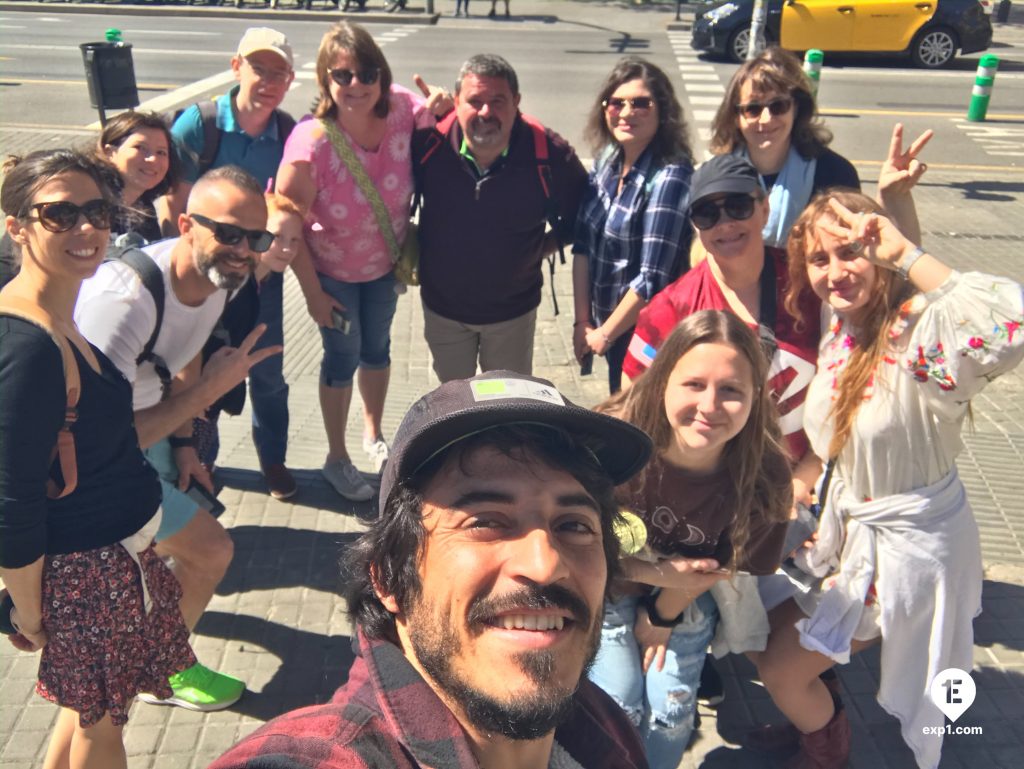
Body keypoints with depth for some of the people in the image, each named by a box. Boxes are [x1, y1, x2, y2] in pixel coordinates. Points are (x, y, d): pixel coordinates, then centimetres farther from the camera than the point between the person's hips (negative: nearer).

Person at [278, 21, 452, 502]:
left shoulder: (401, 110, -23)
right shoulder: (310, 145, -32)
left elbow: (441, 107, 0)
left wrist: (443, 106, -24)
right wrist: (313, 292, -16)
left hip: (385, 263, 4)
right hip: (334, 272, -4)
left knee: (377, 348, 22)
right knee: (343, 358, 10)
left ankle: (373, 436, 49)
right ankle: (337, 459, 34)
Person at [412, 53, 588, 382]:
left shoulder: (548, 153, -22)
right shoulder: (429, 142, -20)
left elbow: (579, 213, -3)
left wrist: (545, 247, -8)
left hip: (513, 309, -1)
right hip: (442, 306, 1)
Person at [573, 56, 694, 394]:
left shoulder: (670, 177, -22)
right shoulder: (607, 161, 0)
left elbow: (652, 280, -23)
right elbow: (583, 245, 2)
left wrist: (604, 334, -12)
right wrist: (582, 322, -2)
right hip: (609, 325, 6)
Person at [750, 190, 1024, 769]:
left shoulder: (922, 335, -30)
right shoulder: (841, 325, -5)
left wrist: (907, 255, -43)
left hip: (907, 545, -8)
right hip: (848, 522, 8)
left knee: (781, 670, 5)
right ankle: (817, 716, 51)